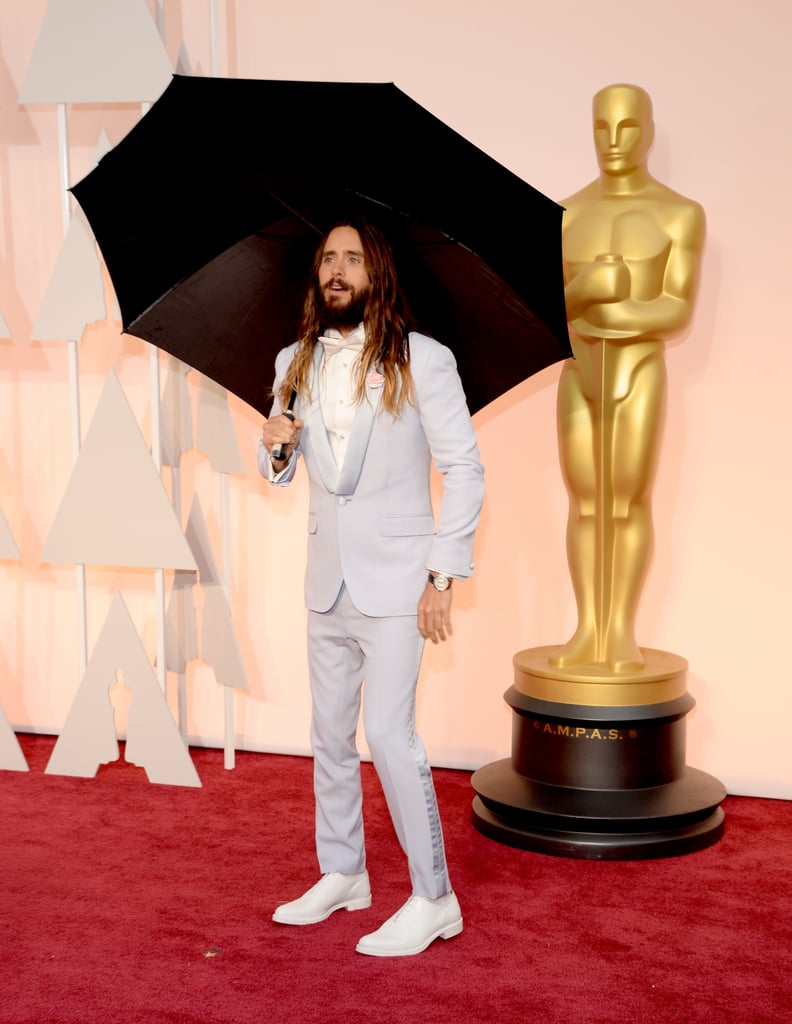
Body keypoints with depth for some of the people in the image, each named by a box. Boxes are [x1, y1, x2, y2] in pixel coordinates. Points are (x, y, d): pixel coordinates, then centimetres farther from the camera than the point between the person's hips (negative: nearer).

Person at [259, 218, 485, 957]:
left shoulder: (423, 361, -8)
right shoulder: (295, 364, 8)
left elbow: (465, 470, -8)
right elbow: (280, 473, 16)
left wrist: (443, 575, -14)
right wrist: (275, 448, -8)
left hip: (393, 581, -6)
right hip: (327, 581, 6)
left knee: (388, 735, -11)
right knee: (330, 734, 14)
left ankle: (433, 899, 3)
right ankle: (341, 876, 30)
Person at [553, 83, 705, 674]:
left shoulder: (681, 214, -2)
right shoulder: (566, 215, 9)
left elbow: (679, 312, -8)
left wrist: (608, 312, -19)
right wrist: (584, 289, -20)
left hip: (639, 374, -3)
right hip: (579, 376, 3)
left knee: (629, 506, -4)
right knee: (585, 505, 4)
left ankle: (623, 633, 7)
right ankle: (588, 632, 11)